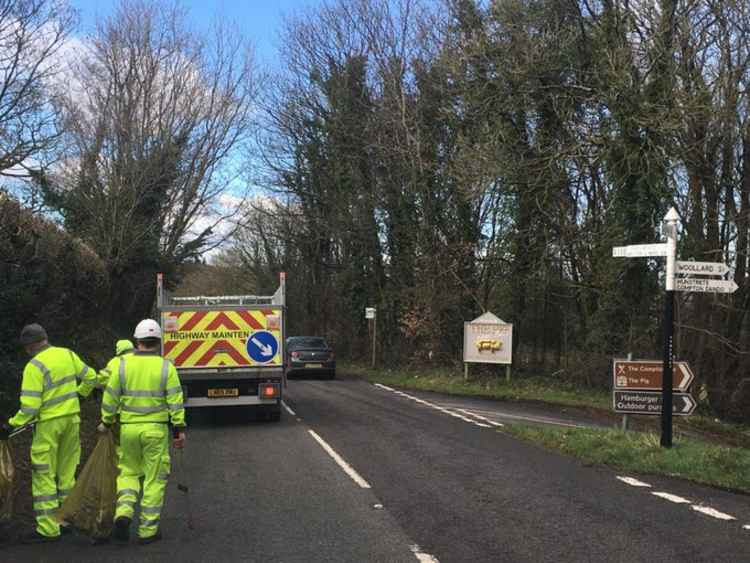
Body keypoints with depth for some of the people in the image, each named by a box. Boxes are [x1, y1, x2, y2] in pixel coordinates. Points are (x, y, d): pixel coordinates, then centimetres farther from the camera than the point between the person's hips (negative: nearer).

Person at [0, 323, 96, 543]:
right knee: (67, 472, 16)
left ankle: (48, 528, 2)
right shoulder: (67, 354, 3)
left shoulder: (34, 366, -16)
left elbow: (30, 406, -20)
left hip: (49, 423, -7)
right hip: (72, 417, 7)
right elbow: (90, 376, 14)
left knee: (44, 476, 1)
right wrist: (80, 393, 31)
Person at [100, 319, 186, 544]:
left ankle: (123, 512, -3)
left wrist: (106, 422, 16)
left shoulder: (123, 365, -1)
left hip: (128, 428, 1)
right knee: (154, 478, 7)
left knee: (128, 472, 19)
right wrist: (179, 429, -2)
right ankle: (148, 530, 9)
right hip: (156, 429, -1)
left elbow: (110, 397, 3)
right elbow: (175, 401, -6)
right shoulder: (166, 367, -5)